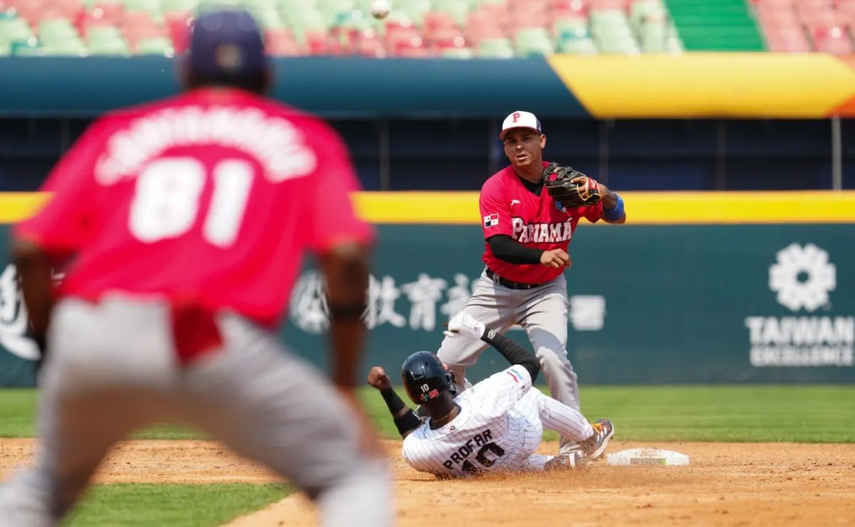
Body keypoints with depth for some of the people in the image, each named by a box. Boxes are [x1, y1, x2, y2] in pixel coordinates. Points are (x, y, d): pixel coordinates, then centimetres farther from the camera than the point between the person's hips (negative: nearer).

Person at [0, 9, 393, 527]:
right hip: (218, 345, -3)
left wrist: (51, 346, 27)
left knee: (48, 484, 31)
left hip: (87, 334, 3)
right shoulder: (305, 138, 19)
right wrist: (345, 387, 9)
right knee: (359, 474, 11)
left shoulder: (118, 132, 23)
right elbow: (346, 254, 3)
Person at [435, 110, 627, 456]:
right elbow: (499, 246, -26)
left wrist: (603, 194, -32)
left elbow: (617, 217, -8)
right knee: (447, 363, -2)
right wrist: (541, 256, -45)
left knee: (553, 359, -25)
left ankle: (574, 447, -14)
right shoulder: (496, 188, -14)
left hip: (545, 291, -1)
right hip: (497, 289, 1)